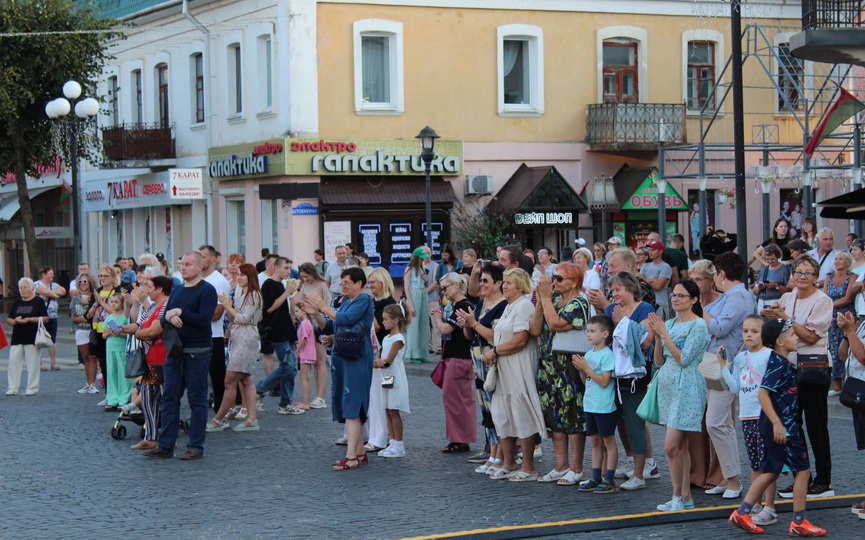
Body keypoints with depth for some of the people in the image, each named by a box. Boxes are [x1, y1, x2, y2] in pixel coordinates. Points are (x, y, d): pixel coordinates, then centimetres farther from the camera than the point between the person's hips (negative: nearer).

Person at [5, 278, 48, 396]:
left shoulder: (39, 301, 2)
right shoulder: (17, 302, 15)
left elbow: (45, 319, -5)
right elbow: (8, 320, 16)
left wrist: (29, 319, -14)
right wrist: (15, 321, -7)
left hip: (32, 338, -4)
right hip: (17, 338, 4)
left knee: (33, 364, -2)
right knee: (13, 362, -1)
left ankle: (32, 388, 5)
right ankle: (12, 388, 2)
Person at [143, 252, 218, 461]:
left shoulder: (207, 290, -7)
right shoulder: (177, 291, 15)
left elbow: (203, 320, -19)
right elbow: (163, 321, 11)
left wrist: (180, 313, -13)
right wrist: (169, 317, -11)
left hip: (197, 353, -7)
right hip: (174, 351, 7)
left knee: (197, 400, -1)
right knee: (169, 398, 8)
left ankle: (196, 447, 5)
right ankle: (165, 445, 12)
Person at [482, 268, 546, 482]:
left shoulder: (524, 306, -13)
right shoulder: (509, 307, 18)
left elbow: (520, 340, -20)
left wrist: (495, 351, -12)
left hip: (520, 371, -10)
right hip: (504, 370, 10)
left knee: (522, 417, -4)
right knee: (501, 416, 11)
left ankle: (528, 468, 3)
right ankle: (508, 464, 20)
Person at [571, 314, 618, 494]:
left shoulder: (607, 355, -14)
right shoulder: (589, 354, 10)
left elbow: (604, 381, -19)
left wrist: (586, 368, -16)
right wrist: (580, 369, -2)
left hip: (604, 407, -8)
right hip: (590, 405, 8)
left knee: (608, 442, 0)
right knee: (595, 442, 13)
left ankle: (609, 480, 3)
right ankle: (596, 478, 19)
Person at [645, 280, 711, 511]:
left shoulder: (698, 325, -8)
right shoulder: (670, 324, 13)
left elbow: (683, 359, -16)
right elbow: (659, 361, 12)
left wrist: (664, 333, -15)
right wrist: (657, 336, -2)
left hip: (686, 387, -8)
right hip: (667, 385, 8)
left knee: (671, 445, -13)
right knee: (680, 445, 10)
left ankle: (678, 496, -4)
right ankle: (685, 496, 14)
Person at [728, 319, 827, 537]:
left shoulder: (784, 362, 12)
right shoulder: (778, 365, -17)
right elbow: (763, 394, -25)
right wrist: (777, 423, -27)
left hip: (783, 426, 10)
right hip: (783, 427, -10)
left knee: (771, 472, 14)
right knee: (802, 470, -2)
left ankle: (742, 513, 15)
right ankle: (799, 523, 4)